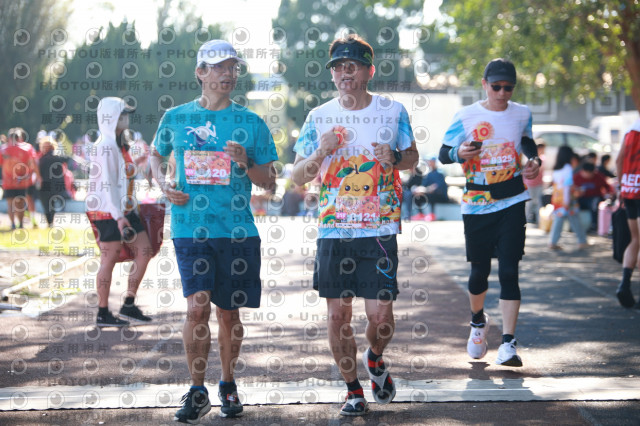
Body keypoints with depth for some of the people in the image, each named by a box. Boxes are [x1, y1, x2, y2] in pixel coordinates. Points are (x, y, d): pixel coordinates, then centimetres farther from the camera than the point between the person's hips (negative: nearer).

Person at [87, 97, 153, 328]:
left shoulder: (119, 144, 15)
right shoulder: (106, 146, -16)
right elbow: (107, 184, -21)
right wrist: (119, 216, -24)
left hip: (124, 209, 10)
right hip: (108, 212, -10)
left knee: (143, 251, 7)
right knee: (109, 260, -4)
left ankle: (129, 305, 12)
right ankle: (103, 314, 5)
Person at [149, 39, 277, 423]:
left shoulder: (251, 124, 5)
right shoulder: (176, 118, 6)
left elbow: (270, 184, 7)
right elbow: (156, 155, 24)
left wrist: (246, 164, -12)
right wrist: (164, 184, 4)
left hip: (237, 230, 1)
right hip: (190, 228, -1)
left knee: (229, 311, 8)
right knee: (198, 306, -13)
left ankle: (228, 386, 28)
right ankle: (197, 391, 1)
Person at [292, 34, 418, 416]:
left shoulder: (393, 111, 2)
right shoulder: (319, 119, 4)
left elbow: (412, 157, 14)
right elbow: (298, 177, 7)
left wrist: (394, 158, -9)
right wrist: (322, 152, -12)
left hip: (380, 230, -1)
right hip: (333, 231, 1)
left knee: (380, 314, -5)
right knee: (338, 314, 3)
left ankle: (375, 360, 28)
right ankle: (353, 390, 18)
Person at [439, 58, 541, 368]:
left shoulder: (522, 114, 5)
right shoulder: (466, 117, -4)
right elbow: (443, 153, 2)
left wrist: (534, 162, 3)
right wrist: (460, 153, -21)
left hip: (512, 203, 1)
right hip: (476, 204, -1)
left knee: (509, 271, -9)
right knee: (479, 271, 7)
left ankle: (508, 342, -9)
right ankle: (478, 320, 38)